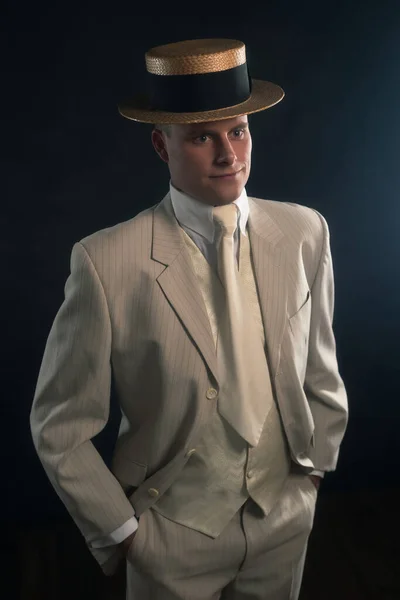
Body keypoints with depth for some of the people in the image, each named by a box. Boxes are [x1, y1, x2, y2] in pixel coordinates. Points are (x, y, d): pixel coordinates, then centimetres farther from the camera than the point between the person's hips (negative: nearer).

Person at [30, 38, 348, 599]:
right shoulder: (106, 262, -21)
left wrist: (316, 464, 9)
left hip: (286, 516, 4)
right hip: (173, 532, -3)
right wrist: (122, 531, -8)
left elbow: (319, 366, 4)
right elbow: (60, 428, -12)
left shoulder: (305, 232, -9)